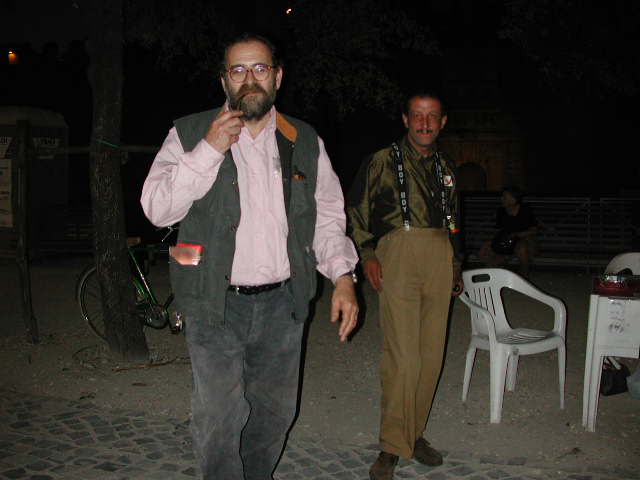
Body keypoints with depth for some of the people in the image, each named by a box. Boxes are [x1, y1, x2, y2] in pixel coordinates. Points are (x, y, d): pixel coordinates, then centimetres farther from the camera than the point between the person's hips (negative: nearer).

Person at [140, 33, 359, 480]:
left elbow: (328, 217, 12)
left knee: (274, 413, 15)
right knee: (219, 418, -4)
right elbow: (157, 208, -9)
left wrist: (343, 277, 1)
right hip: (216, 306, -3)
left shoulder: (305, 141, 8)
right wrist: (209, 150, -16)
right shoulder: (190, 133, 0)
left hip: (282, 304, 3)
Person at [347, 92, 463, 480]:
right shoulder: (383, 161, 7)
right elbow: (356, 210, 7)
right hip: (398, 254, -5)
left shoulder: (446, 168, 21)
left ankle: (415, 433, 19)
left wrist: (456, 269, 26)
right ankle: (392, 446, -1)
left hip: (439, 257, 5)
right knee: (403, 354, -11)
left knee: (431, 353, 5)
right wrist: (366, 254, -6)